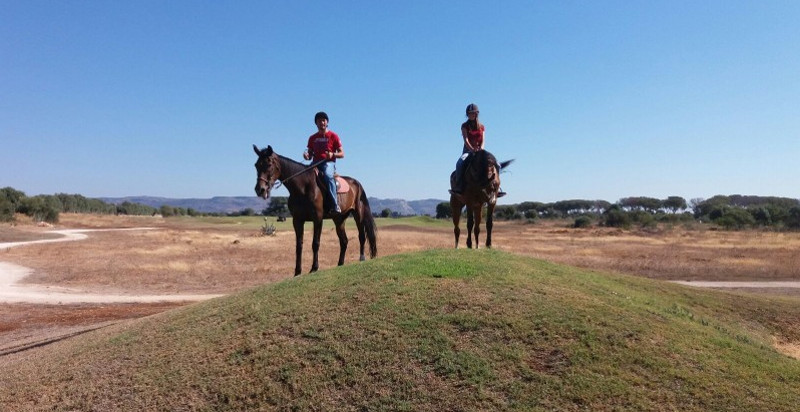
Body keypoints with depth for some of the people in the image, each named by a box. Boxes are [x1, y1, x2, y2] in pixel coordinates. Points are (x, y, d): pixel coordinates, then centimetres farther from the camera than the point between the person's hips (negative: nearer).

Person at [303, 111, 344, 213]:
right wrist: (307, 156, -6)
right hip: (316, 163, 4)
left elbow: (342, 154, 3)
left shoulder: (333, 136, 5)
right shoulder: (312, 138, 16)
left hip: (329, 163, -4)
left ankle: (335, 205, -37)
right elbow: (310, 154, 18)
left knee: (328, 175, -37)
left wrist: (332, 154, -16)